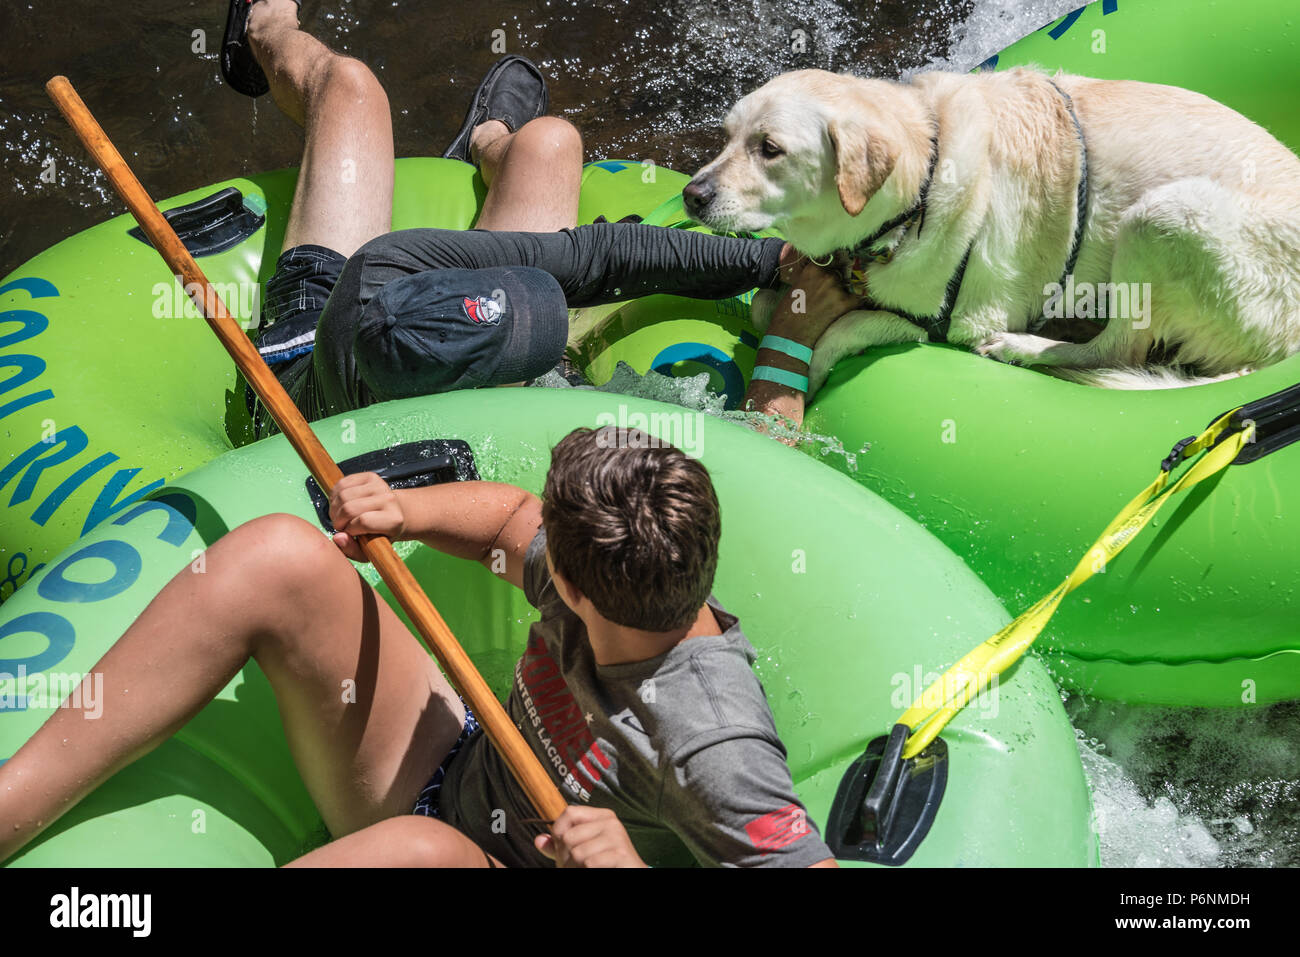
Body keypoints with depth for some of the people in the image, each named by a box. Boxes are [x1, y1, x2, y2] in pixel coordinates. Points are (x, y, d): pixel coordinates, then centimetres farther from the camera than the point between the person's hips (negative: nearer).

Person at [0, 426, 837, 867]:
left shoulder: (713, 746, -31)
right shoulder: (612, 560, -11)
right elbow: (507, 516, 10)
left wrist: (637, 871, -40)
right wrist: (411, 514, -9)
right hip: (453, 769, 7)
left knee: (420, 852, -46)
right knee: (280, 559, -12)